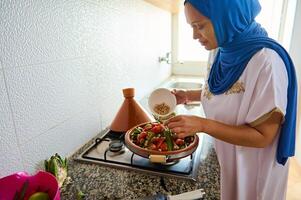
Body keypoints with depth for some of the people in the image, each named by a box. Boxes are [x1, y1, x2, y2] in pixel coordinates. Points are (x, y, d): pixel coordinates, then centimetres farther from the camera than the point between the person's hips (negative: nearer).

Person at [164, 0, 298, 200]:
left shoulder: (266, 61, -29)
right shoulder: (227, 52, -6)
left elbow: (263, 136, -26)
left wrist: (202, 125, -32)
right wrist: (188, 95, -3)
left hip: (251, 168, -6)